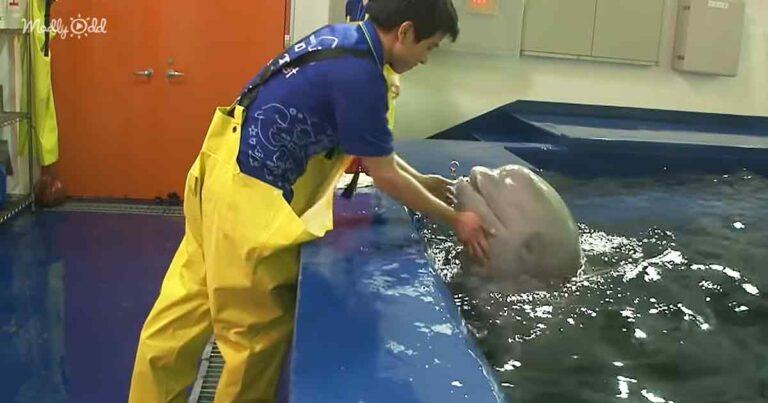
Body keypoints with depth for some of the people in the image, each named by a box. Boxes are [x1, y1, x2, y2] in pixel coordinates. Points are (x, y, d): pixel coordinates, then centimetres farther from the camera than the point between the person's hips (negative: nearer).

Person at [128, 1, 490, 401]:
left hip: (226, 173, 10)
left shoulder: (343, 38, 6)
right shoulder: (358, 73, -22)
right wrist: (453, 220, -3)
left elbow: (369, 141, 17)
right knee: (260, 329, 7)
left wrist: (420, 181, 19)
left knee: (187, 308, 20)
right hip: (247, 195, -10)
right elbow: (384, 175, -14)